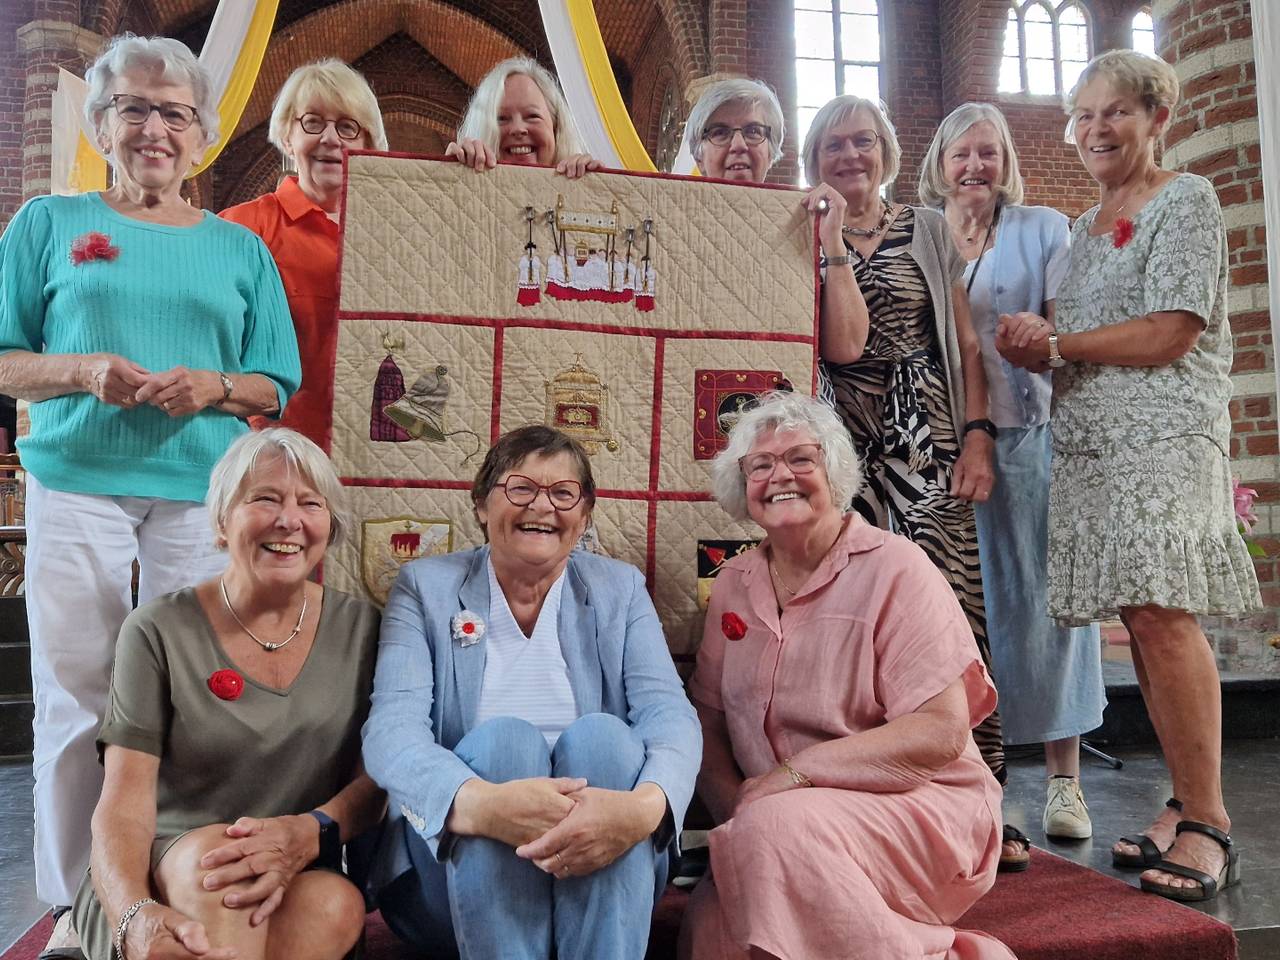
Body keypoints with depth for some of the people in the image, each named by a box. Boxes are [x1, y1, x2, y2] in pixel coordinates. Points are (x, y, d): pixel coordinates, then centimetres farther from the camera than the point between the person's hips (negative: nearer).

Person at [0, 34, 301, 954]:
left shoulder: (240, 248, 13)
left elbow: (276, 386, 10)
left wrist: (214, 387, -10)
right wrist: (85, 371, -11)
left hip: (200, 496, 1)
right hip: (76, 489, 0)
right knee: (76, 697, 3)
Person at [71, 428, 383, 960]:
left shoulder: (360, 628, 1)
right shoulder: (159, 632, -5)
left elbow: (374, 779, -2)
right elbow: (124, 806, -11)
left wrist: (311, 832, -26)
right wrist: (135, 915, -33)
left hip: (291, 883, 2)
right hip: (161, 878, -1)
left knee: (338, 903, -32)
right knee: (213, 851, -35)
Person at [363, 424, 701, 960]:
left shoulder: (619, 589, 7)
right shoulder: (426, 587, 3)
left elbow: (669, 712, -9)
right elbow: (392, 729, -13)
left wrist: (645, 806, -33)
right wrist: (481, 804, -35)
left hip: (601, 874, 1)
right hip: (454, 863, -1)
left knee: (602, 733, -27)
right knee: (503, 738, -28)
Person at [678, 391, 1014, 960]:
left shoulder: (893, 568, -10)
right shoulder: (734, 583, 8)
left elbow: (941, 732, -16)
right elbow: (709, 715, 9)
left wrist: (795, 772, -20)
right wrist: (733, 803, -11)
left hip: (917, 805, -5)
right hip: (779, 817, 5)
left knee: (779, 830, -33)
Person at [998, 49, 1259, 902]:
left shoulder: (1185, 200, 1)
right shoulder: (1086, 227, 22)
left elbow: (1170, 334, -10)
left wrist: (1057, 343, -5)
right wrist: (1030, 344, -2)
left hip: (1163, 431, -7)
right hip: (1088, 439, 7)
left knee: (1160, 613, -15)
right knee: (1140, 621, 5)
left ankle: (1208, 822, -6)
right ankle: (1187, 806, 13)